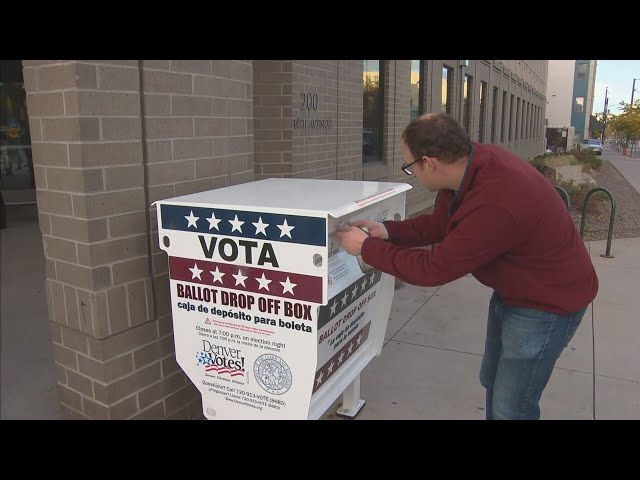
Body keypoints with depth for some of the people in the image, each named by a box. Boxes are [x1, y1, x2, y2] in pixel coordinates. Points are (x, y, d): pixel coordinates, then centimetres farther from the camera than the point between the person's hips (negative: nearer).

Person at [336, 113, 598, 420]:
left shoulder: (495, 206, -40)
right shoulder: (470, 162, -12)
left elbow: (434, 268, -31)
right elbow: (439, 224, 2)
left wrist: (366, 248, -22)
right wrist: (387, 231, -11)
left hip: (547, 302, -9)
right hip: (511, 290, 9)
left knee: (511, 408, 2)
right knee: (493, 382, 24)